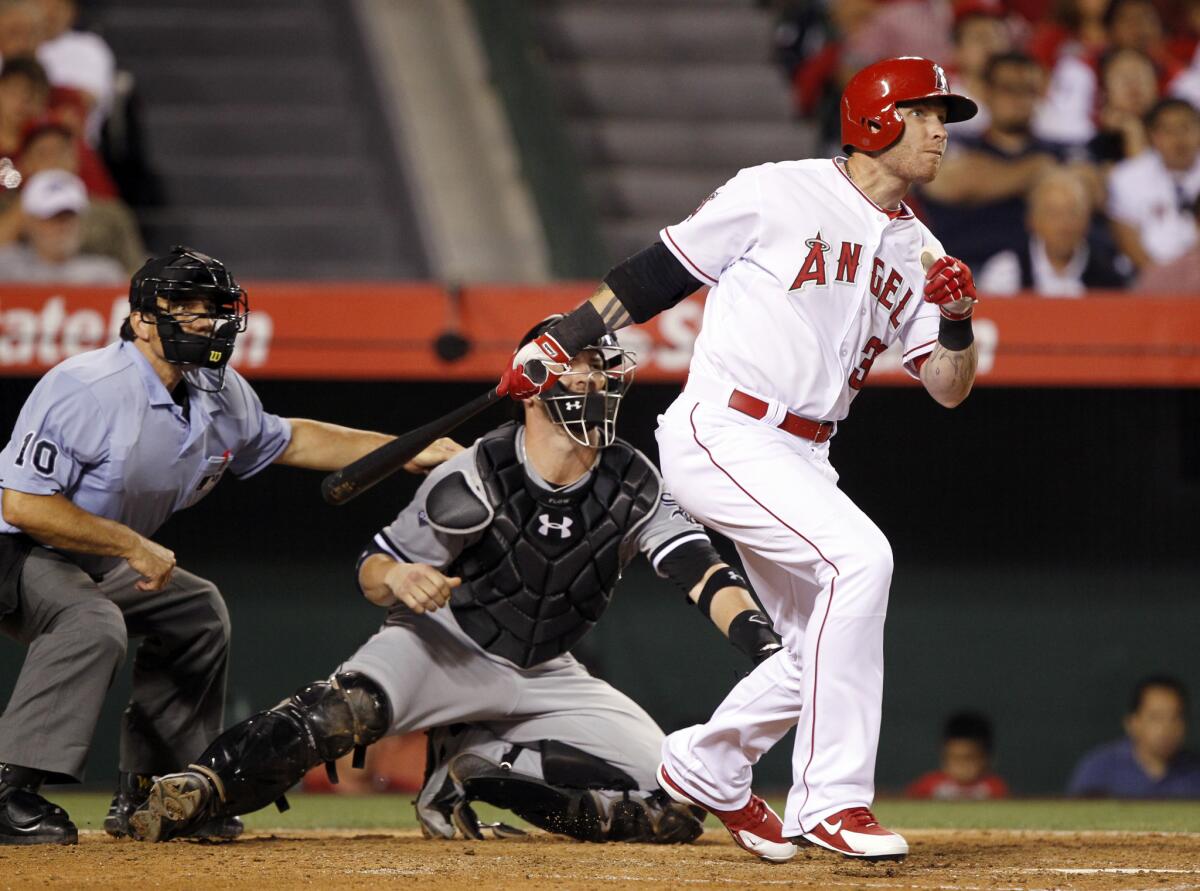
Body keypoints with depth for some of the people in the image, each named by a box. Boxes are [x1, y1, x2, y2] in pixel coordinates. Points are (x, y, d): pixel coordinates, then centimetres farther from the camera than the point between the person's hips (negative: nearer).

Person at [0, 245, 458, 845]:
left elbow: (288, 441, 18)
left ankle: (145, 794, 22)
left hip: (101, 565, 10)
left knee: (199, 611, 17)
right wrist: (133, 546, -26)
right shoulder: (86, 389, -27)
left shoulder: (219, 396, -1)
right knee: (93, 624, -35)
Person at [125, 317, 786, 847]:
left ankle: (478, 768, -2)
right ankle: (195, 791, -38)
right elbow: (373, 569, -11)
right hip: (446, 645, -4)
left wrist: (760, 642, -37)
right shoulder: (472, 483, -18)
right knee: (349, 708, -37)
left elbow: (701, 572, -19)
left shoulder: (634, 488, -9)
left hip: (544, 677, 4)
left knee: (670, 808, -13)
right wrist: (398, 580, -36)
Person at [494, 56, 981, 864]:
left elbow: (949, 388, 10)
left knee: (826, 649, 9)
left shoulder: (917, 251, 12)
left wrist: (956, 320, -10)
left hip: (800, 459, 8)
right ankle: (833, 799, -24)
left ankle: (707, 767, 36)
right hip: (722, 435, -8)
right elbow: (659, 273, 1)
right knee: (860, 556, -26)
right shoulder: (779, 194, -5)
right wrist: (561, 344, 0)